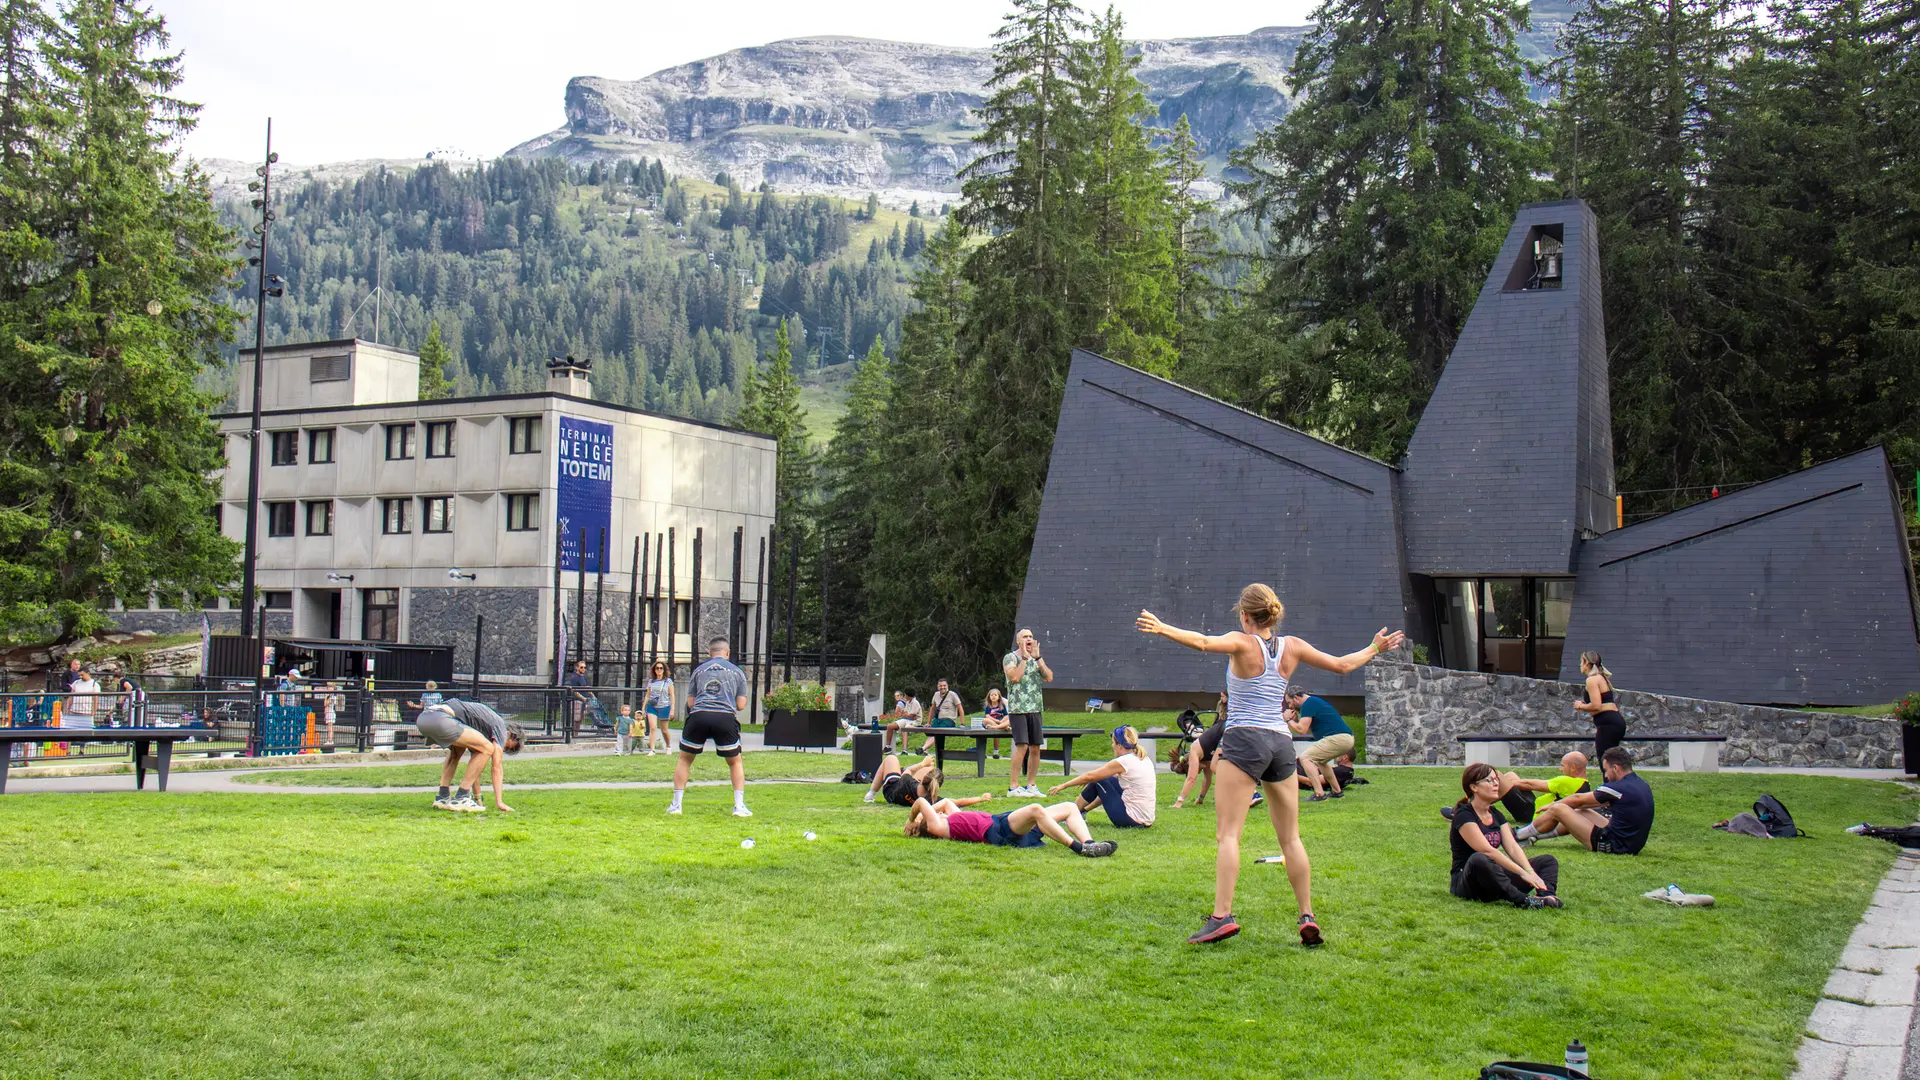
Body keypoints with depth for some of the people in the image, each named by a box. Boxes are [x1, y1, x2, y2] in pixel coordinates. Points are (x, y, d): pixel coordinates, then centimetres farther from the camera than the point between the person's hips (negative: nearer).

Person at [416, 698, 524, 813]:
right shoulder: (500, 725, 10)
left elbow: (475, 763, 39)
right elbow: (497, 767, 5)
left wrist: (477, 798, 40)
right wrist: (499, 802, 5)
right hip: (439, 719, -10)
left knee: (457, 750, 33)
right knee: (487, 749, -2)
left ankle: (442, 797, 20)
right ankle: (460, 799, -2)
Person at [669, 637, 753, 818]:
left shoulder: (698, 670, 17)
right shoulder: (737, 672, 16)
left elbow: (690, 703, 16)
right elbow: (741, 705, 12)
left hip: (699, 715, 1)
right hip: (726, 718, 0)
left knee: (684, 759, 20)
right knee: (735, 762, 18)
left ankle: (676, 804, 15)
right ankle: (739, 806, 9)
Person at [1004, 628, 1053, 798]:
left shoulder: (1037, 659, 17)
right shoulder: (1010, 658, 0)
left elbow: (1049, 678, 2)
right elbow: (1014, 677, -18)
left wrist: (1037, 658, -3)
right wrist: (1025, 658, -10)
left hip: (1036, 709, 6)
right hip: (1018, 709, -6)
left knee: (1036, 748, 5)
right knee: (1022, 746, -15)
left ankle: (1030, 785, 14)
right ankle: (1013, 786, -13)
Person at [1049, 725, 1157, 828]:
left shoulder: (1123, 762, -14)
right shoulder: (1145, 759, 9)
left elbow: (1089, 776, -5)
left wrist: (1063, 785, 7)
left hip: (1131, 820, -8)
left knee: (1097, 782, 7)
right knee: (1109, 781, 24)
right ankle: (1083, 810, 37)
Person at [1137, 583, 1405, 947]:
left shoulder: (1242, 643, -4)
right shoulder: (1292, 647, 10)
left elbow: (1203, 642, -24)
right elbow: (1341, 665, 19)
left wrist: (1162, 628, -36)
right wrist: (1374, 648, 37)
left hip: (1244, 739, -5)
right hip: (1282, 742, 5)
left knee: (1227, 833, -9)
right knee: (1290, 838, 12)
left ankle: (1222, 915, -20)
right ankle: (1307, 916, 11)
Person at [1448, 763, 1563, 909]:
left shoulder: (1496, 815, 13)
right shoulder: (1464, 816, -13)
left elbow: (1513, 847, -1)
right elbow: (1487, 850, -23)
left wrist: (1531, 872, -19)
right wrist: (1522, 873, -28)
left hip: (1495, 879, 8)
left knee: (1548, 861, 1)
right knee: (1479, 860, -41)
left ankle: (1547, 895, -31)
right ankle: (1522, 900, -41)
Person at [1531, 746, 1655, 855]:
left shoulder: (1618, 788, -19)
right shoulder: (1642, 785, 7)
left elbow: (1578, 799, -3)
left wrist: (1553, 805, 13)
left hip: (1613, 846, -9)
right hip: (1633, 846, 9)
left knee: (1557, 809, -4)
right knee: (1581, 811, 25)